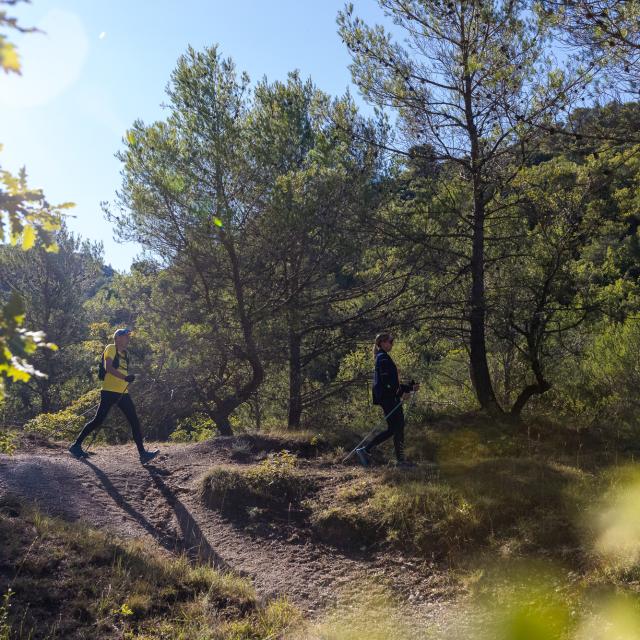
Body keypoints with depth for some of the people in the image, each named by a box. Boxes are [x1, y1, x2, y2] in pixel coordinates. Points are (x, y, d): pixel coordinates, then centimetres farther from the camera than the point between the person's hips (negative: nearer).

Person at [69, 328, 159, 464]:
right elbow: (108, 367, -18)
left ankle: (143, 453, -3)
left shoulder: (125, 353, 20)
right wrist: (125, 377, -27)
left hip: (123, 393, 8)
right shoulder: (111, 348, -3)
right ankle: (76, 445, 8)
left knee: (135, 422, -1)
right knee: (98, 420, -7)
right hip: (109, 391, -8)